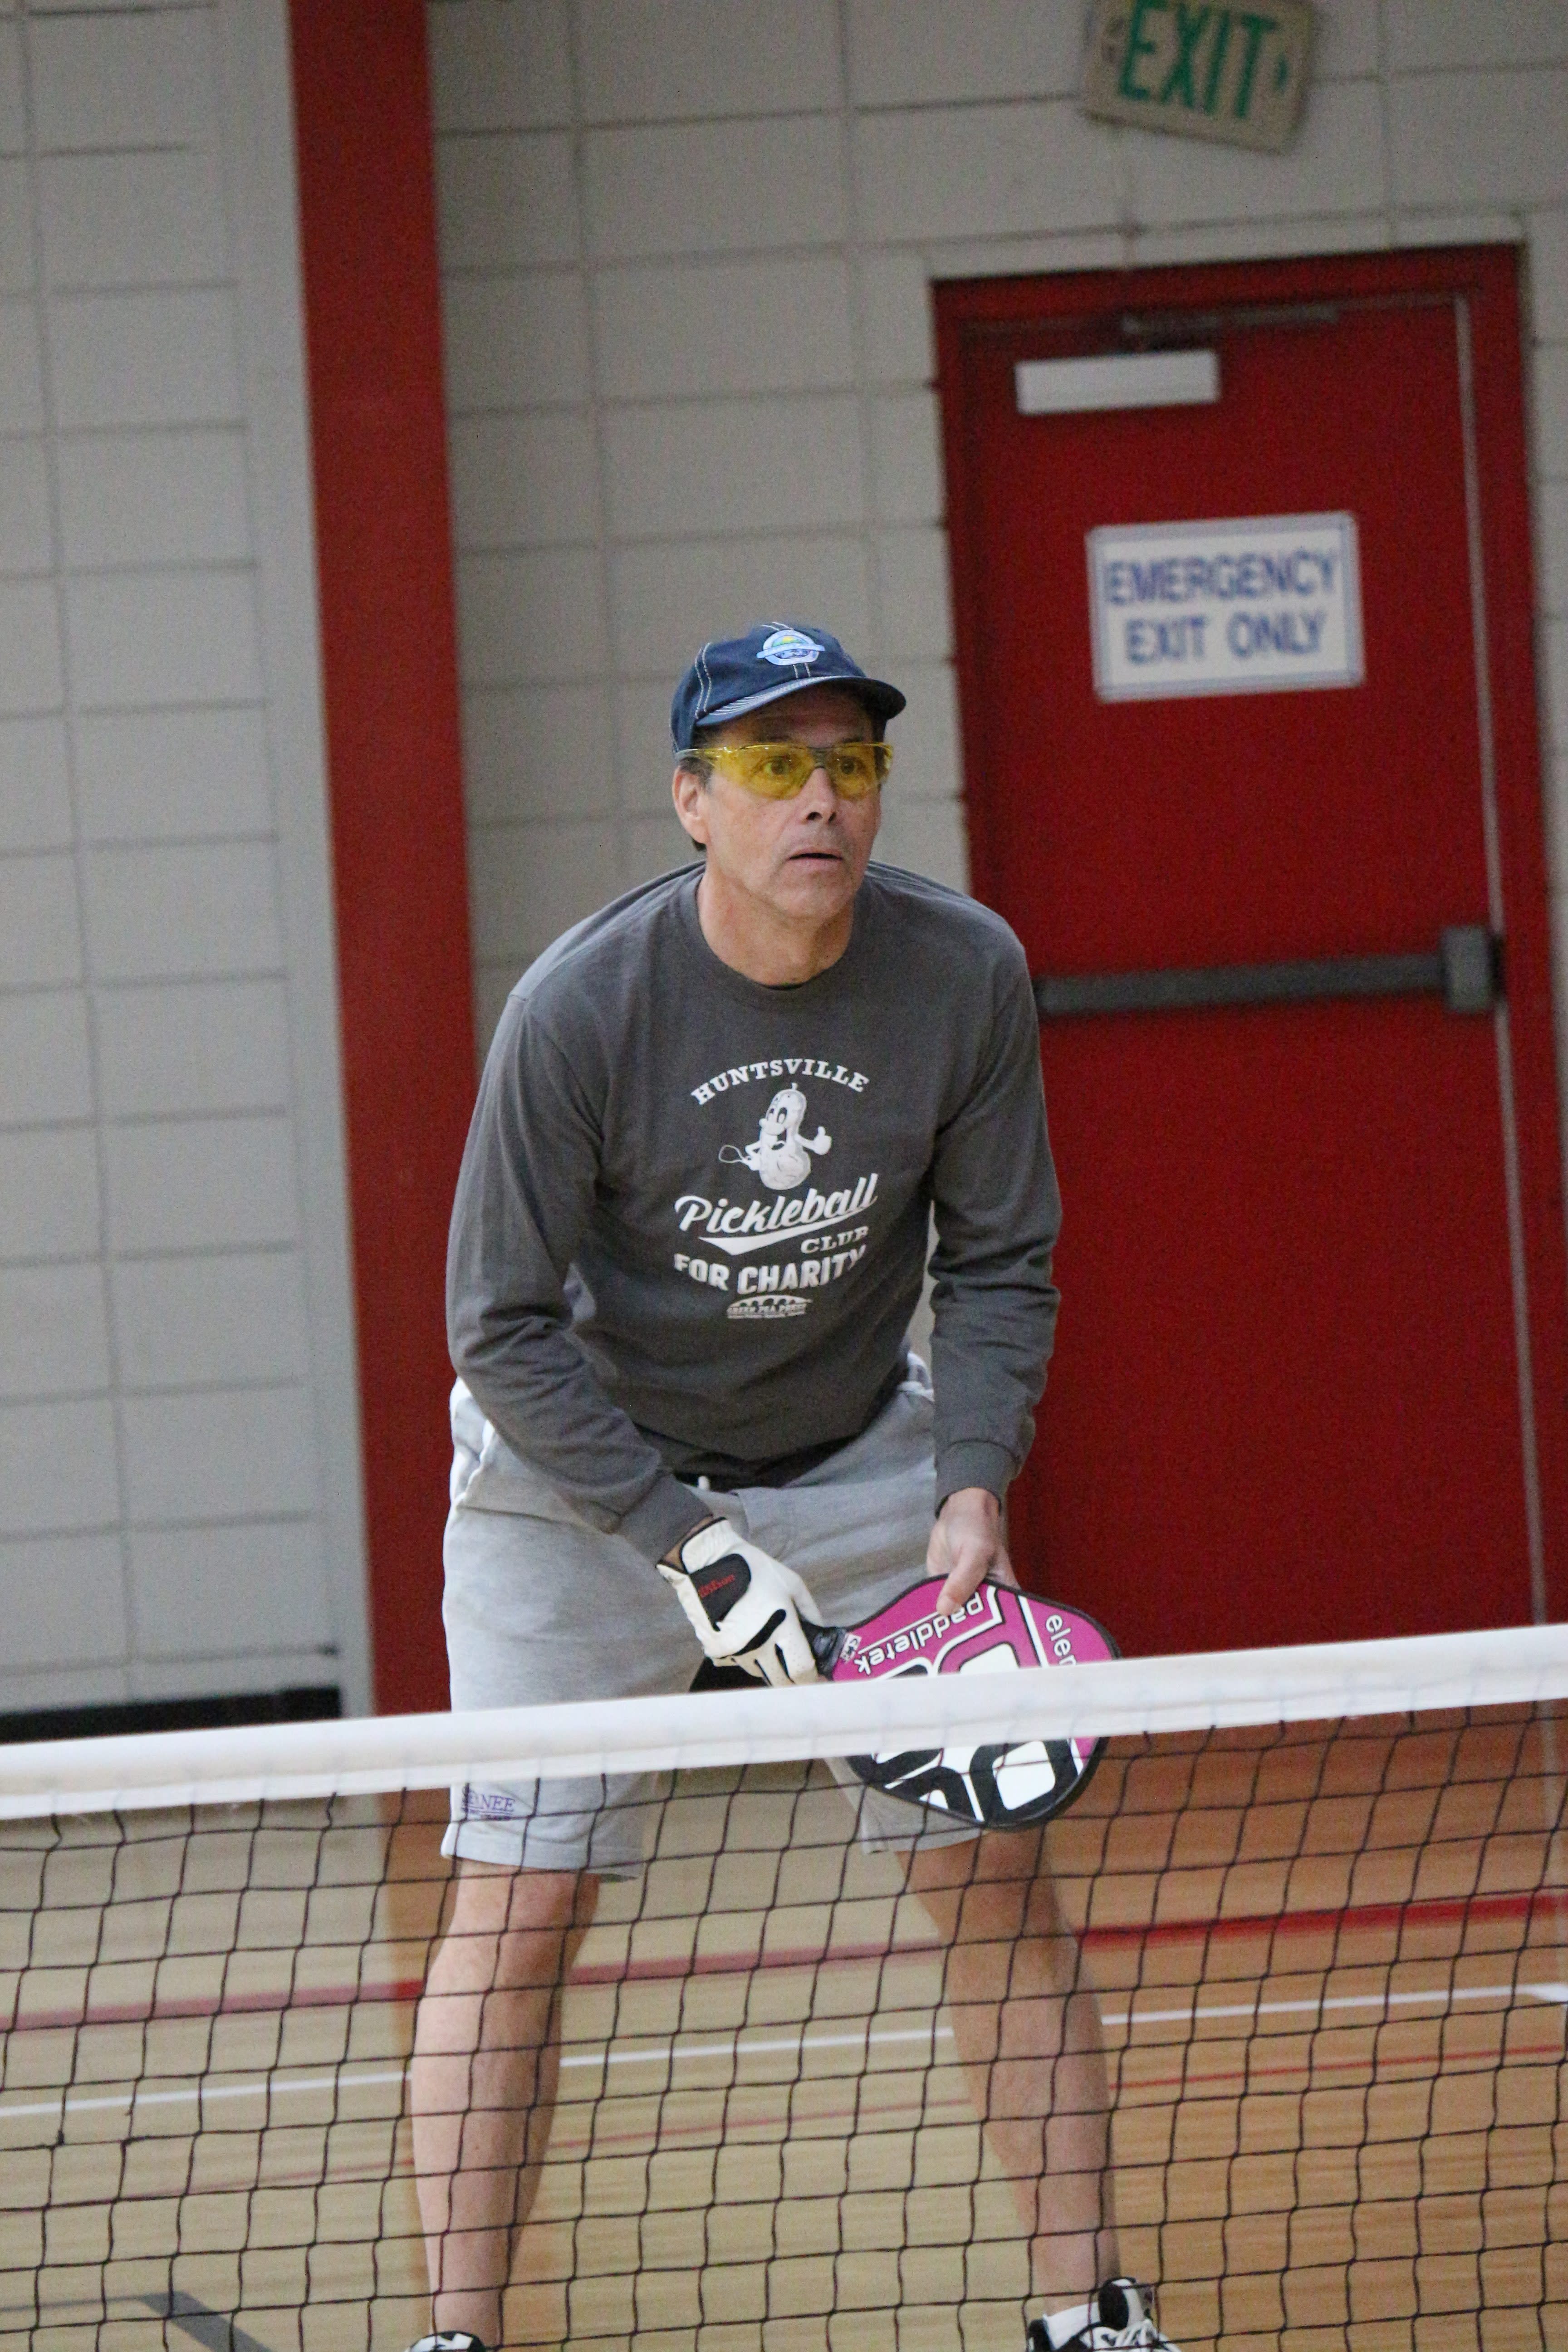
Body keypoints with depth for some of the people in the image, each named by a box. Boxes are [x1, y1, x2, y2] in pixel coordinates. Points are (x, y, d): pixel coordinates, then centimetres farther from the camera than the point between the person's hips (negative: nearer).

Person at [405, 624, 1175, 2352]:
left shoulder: (967, 976, -16)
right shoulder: (578, 1009, -24)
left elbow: (1000, 1263, -3)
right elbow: (505, 1330, -18)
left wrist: (975, 1485, -18)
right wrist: (690, 1547, -24)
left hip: (862, 1459, 3)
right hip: (582, 1473, -3)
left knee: (995, 1871, -2)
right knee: (519, 1898, -10)